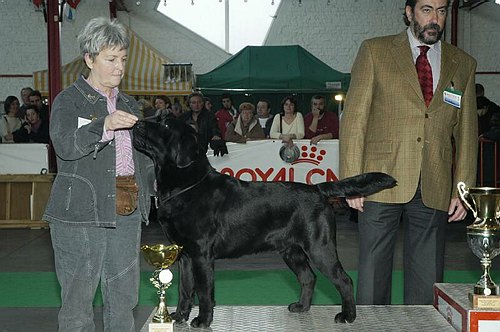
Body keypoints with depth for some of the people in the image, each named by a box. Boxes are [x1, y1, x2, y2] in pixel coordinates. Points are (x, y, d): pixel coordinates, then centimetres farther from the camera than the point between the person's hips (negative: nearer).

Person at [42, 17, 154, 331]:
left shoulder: (129, 104, 17)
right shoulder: (69, 100, -1)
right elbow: (65, 145, -19)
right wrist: (105, 125, -32)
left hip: (127, 213, 6)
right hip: (80, 212, -6)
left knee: (124, 298, 10)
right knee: (78, 298, -1)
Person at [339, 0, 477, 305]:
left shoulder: (463, 64, 12)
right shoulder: (374, 52, 4)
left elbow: (467, 133, 12)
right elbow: (354, 118, 0)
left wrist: (462, 190, 4)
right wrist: (352, 180, -8)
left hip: (435, 190, 2)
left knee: (427, 281, 7)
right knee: (373, 274, 4)